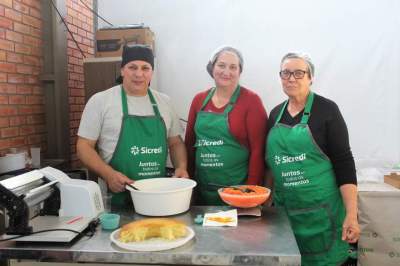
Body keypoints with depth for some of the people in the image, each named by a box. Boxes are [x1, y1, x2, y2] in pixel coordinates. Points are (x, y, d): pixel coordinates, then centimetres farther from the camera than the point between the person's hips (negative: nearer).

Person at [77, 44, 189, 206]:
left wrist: (181, 167, -4)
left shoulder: (164, 102, 8)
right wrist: (109, 174, -16)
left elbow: (175, 143, 15)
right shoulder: (100, 101, -3)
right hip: (116, 195, -3)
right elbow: (84, 146, -2)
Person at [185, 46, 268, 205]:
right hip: (202, 189, 4)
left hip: (237, 190, -4)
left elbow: (258, 149, -10)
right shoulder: (199, 100, 6)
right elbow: (189, 143, 11)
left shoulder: (251, 100, -7)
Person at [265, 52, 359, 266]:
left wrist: (351, 215, -16)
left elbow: (344, 163, -11)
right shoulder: (276, 113, 6)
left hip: (320, 211, -4)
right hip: (283, 210, 5)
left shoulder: (327, 110, -8)